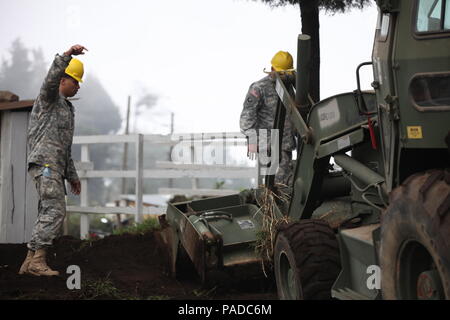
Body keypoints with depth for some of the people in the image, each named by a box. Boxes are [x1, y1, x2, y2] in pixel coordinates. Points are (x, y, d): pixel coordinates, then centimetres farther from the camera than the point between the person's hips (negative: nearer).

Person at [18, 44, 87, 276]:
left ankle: (30, 262, 4)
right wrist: (67, 56, -39)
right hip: (44, 163, -10)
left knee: (48, 215, 5)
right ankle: (38, 260, -25)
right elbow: (52, 78, -24)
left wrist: (72, 175, 26)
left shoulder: (65, 108, 30)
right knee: (55, 210, -20)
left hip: (54, 167, 10)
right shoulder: (49, 97, 2)